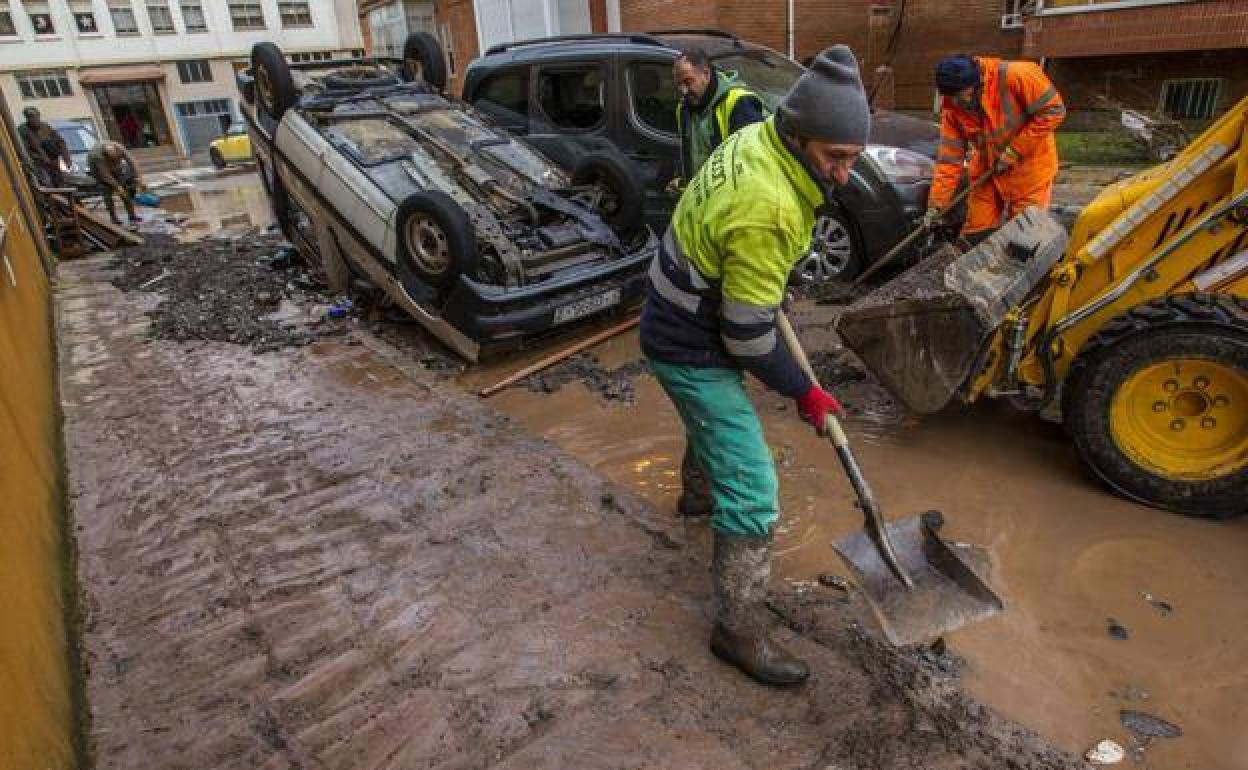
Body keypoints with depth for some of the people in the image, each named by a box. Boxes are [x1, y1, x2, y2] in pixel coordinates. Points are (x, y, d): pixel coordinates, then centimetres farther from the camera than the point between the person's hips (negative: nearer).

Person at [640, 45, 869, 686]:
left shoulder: (755, 139, -5)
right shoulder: (766, 212, -33)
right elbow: (748, 338, -25)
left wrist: (766, 288, 19)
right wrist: (805, 392, -10)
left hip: (683, 317, 10)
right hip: (692, 351, -10)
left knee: (712, 417, 36)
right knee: (752, 490, -6)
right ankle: (738, 629, 7)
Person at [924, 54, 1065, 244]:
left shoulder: (1016, 76, -23)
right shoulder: (952, 107, -10)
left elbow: (1053, 110, -18)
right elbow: (949, 157, -9)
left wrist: (1015, 151, -20)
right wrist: (936, 204, -14)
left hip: (1028, 167, -4)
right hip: (988, 171, 4)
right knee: (975, 236, 4)